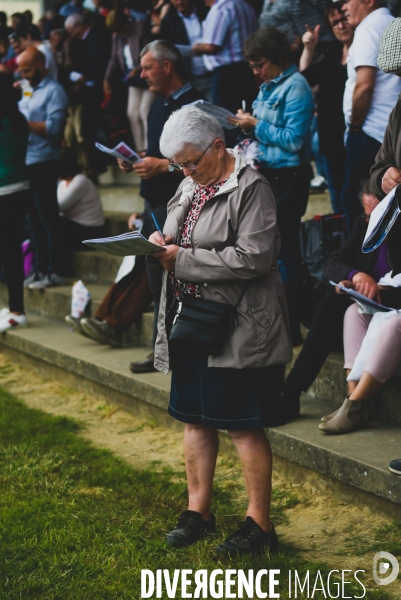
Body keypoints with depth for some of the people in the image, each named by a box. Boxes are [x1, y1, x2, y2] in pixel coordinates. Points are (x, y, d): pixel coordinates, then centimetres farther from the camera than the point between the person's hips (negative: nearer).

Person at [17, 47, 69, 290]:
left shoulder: (53, 91, -7)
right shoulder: (31, 92, 18)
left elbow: (54, 128, -16)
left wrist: (24, 123, -13)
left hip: (44, 162, -8)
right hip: (26, 162, 8)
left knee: (48, 218, -5)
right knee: (35, 219, 10)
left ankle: (55, 272, 0)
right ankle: (40, 269, 16)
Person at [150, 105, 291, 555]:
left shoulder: (251, 188, -14)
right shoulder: (189, 186, 12)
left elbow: (254, 258, -23)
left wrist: (182, 260, -19)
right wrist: (163, 243, 0)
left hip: (237, 330, -8)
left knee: (244, 427, 0)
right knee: (195, 418, 15)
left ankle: (259, 523, 14)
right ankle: (198, 511, 28)